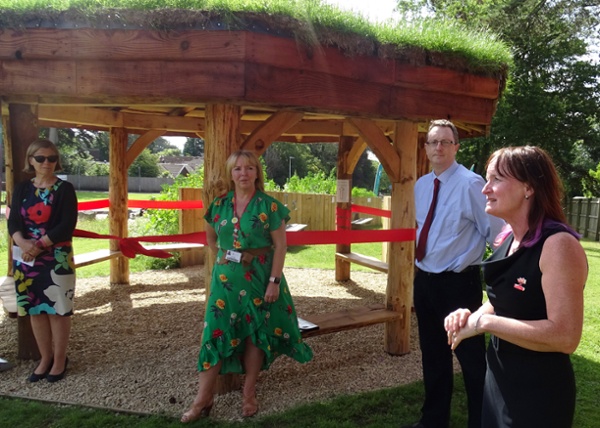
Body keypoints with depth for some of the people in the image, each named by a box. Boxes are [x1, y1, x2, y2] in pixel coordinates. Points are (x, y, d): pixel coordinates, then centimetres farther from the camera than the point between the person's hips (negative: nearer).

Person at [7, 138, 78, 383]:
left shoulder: (65, 189, -5)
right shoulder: (22, 189, 8)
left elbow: (67, 226, -13)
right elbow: (13, 223, 0)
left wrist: (39, 246, -18)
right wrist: (24, 244, -20)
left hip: (56, 259, -4)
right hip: (25, 258, 4)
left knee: (57, 310, 2)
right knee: (35, 309, 11)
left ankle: (59, 360, 17)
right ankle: (45, 359, 25)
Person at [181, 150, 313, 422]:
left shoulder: (269, 206, -8)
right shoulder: (220, 205, 3)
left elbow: (280, 245, -10)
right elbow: (211, 239, 18)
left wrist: (274, 281, -15)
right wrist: (226, 260, 11)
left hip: (259, 277, -3)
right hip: (225, 277, 3)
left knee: (255, 332, 7)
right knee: (216, 332, 2)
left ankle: (249, 394, 23)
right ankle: (203, 399, 12)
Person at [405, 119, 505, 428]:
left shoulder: (470, 184, -15)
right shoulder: (421, 185, 7)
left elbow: (496, 231, -14)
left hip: (458, 283, -7)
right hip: (424, 281, 8)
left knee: (471, 357, 5)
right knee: (432, 354, 19)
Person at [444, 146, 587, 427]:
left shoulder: (559, 244, -24)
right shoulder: (509, 239, 3)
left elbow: (565, 335, -29)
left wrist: (483, 322, -25)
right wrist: (472, 315, -5)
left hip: (538, 392, -8)